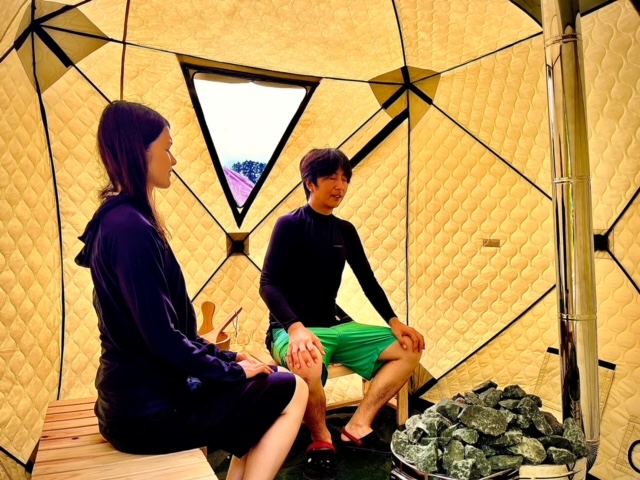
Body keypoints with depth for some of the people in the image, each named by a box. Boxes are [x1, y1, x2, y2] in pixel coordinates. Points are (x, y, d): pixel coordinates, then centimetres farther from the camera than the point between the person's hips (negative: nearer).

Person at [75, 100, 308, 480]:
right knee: (292, 391, 1)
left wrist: (225, 357, 9)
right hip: (151, 407, -9)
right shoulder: (131, 227, -22)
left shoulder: (120, 220, 9)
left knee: (268, 386, 19)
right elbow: (162, 337, -25)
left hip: (139, 394, 9)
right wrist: (231, 369, -10)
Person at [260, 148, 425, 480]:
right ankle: (321, 442, -9)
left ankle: (358, 427, -1)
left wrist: (393, 321, -1)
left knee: (409, 348, 0)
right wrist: (296, 327, -33)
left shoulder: (345, 230, 9)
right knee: (308, 366, -41)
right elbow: (268, 284, -17)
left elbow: (368, 281, 13)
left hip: (336, 326, 7)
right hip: (295, 329, -7)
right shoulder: (289, 225, -9)